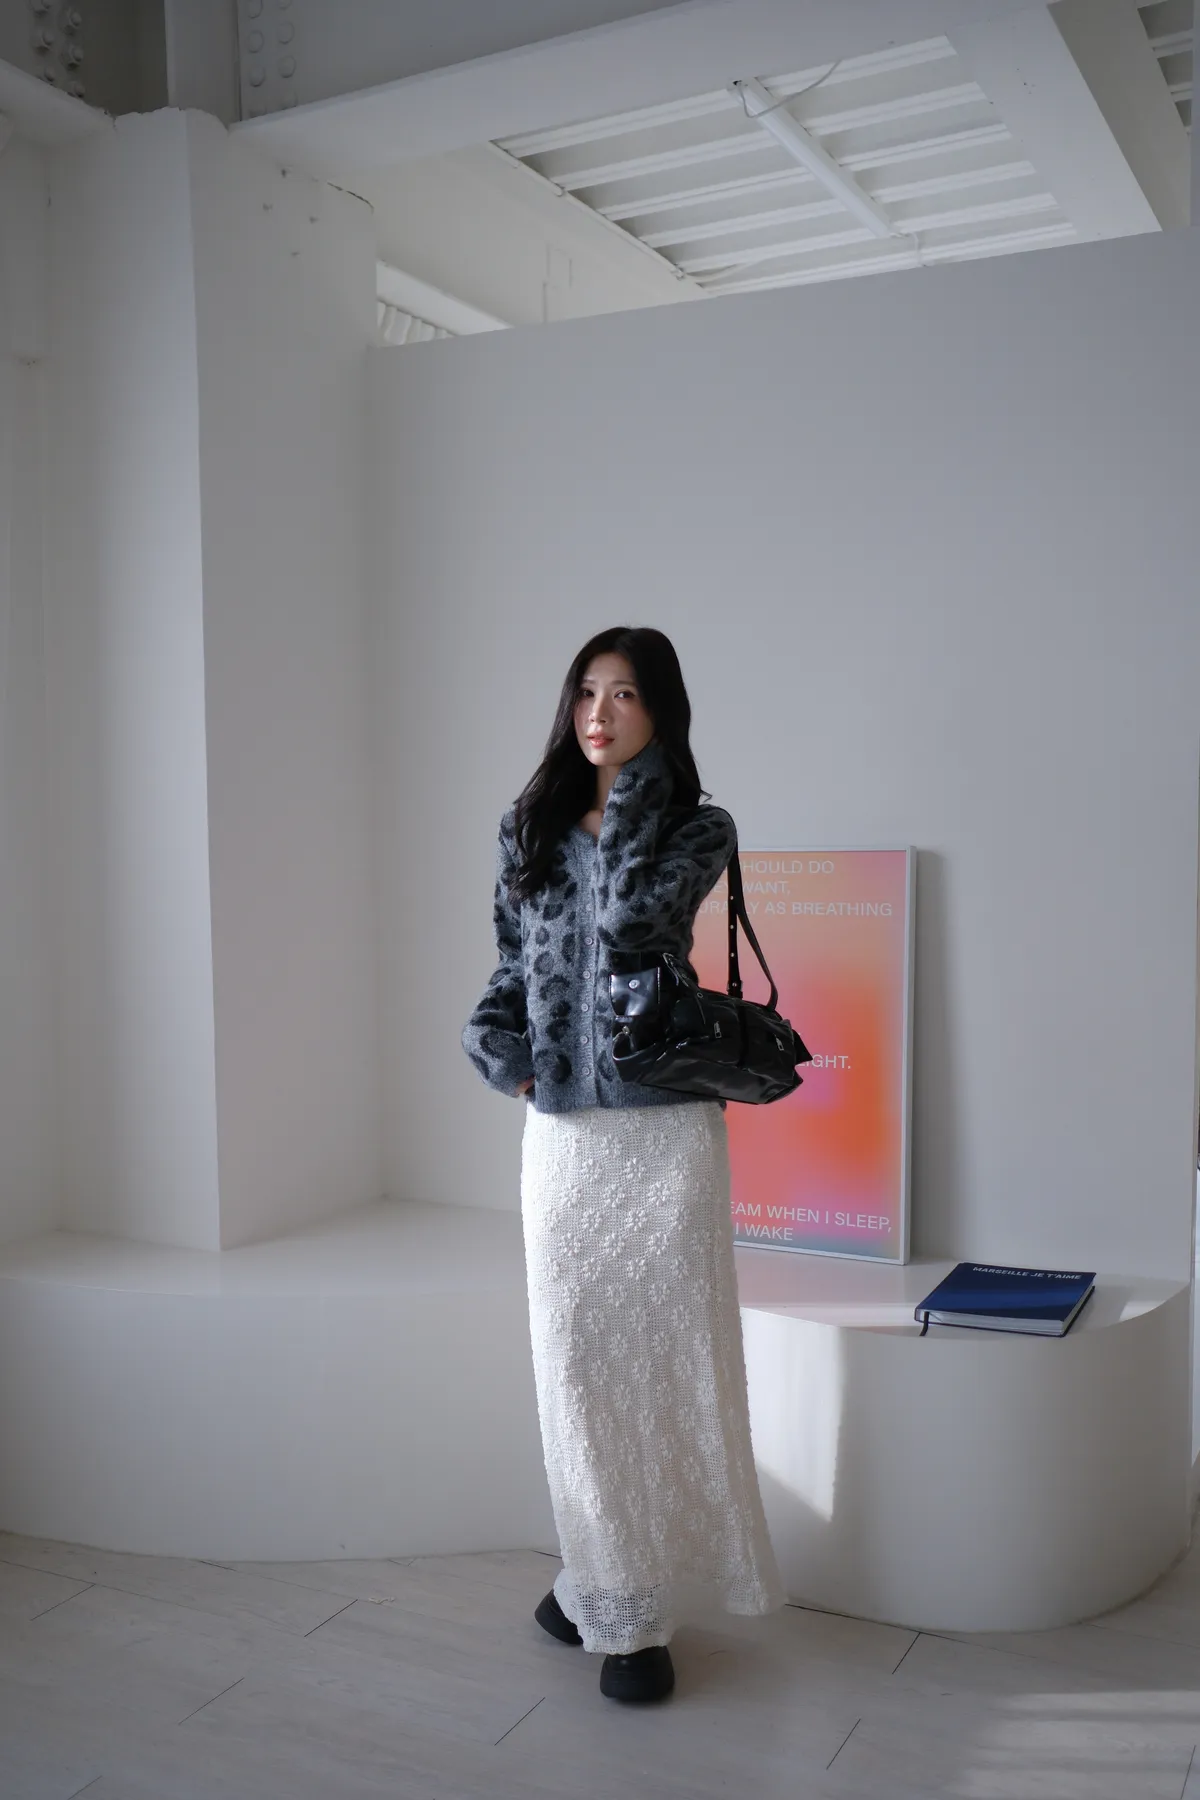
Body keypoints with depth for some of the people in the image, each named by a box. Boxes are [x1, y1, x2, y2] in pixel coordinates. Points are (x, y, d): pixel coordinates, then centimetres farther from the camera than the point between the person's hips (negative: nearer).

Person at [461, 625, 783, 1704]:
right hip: (559, 1134, 4)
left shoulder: (698, 828, -1)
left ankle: (637, 1609, 18)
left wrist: (634, 785, -11)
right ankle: (604, 1584, 26)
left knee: (664, 1360, 3)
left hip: (663, 1132, -3)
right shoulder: (528, 828, 11)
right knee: (576, 1364, 9)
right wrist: (498, 1047, 0)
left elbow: (629, 916, -20)